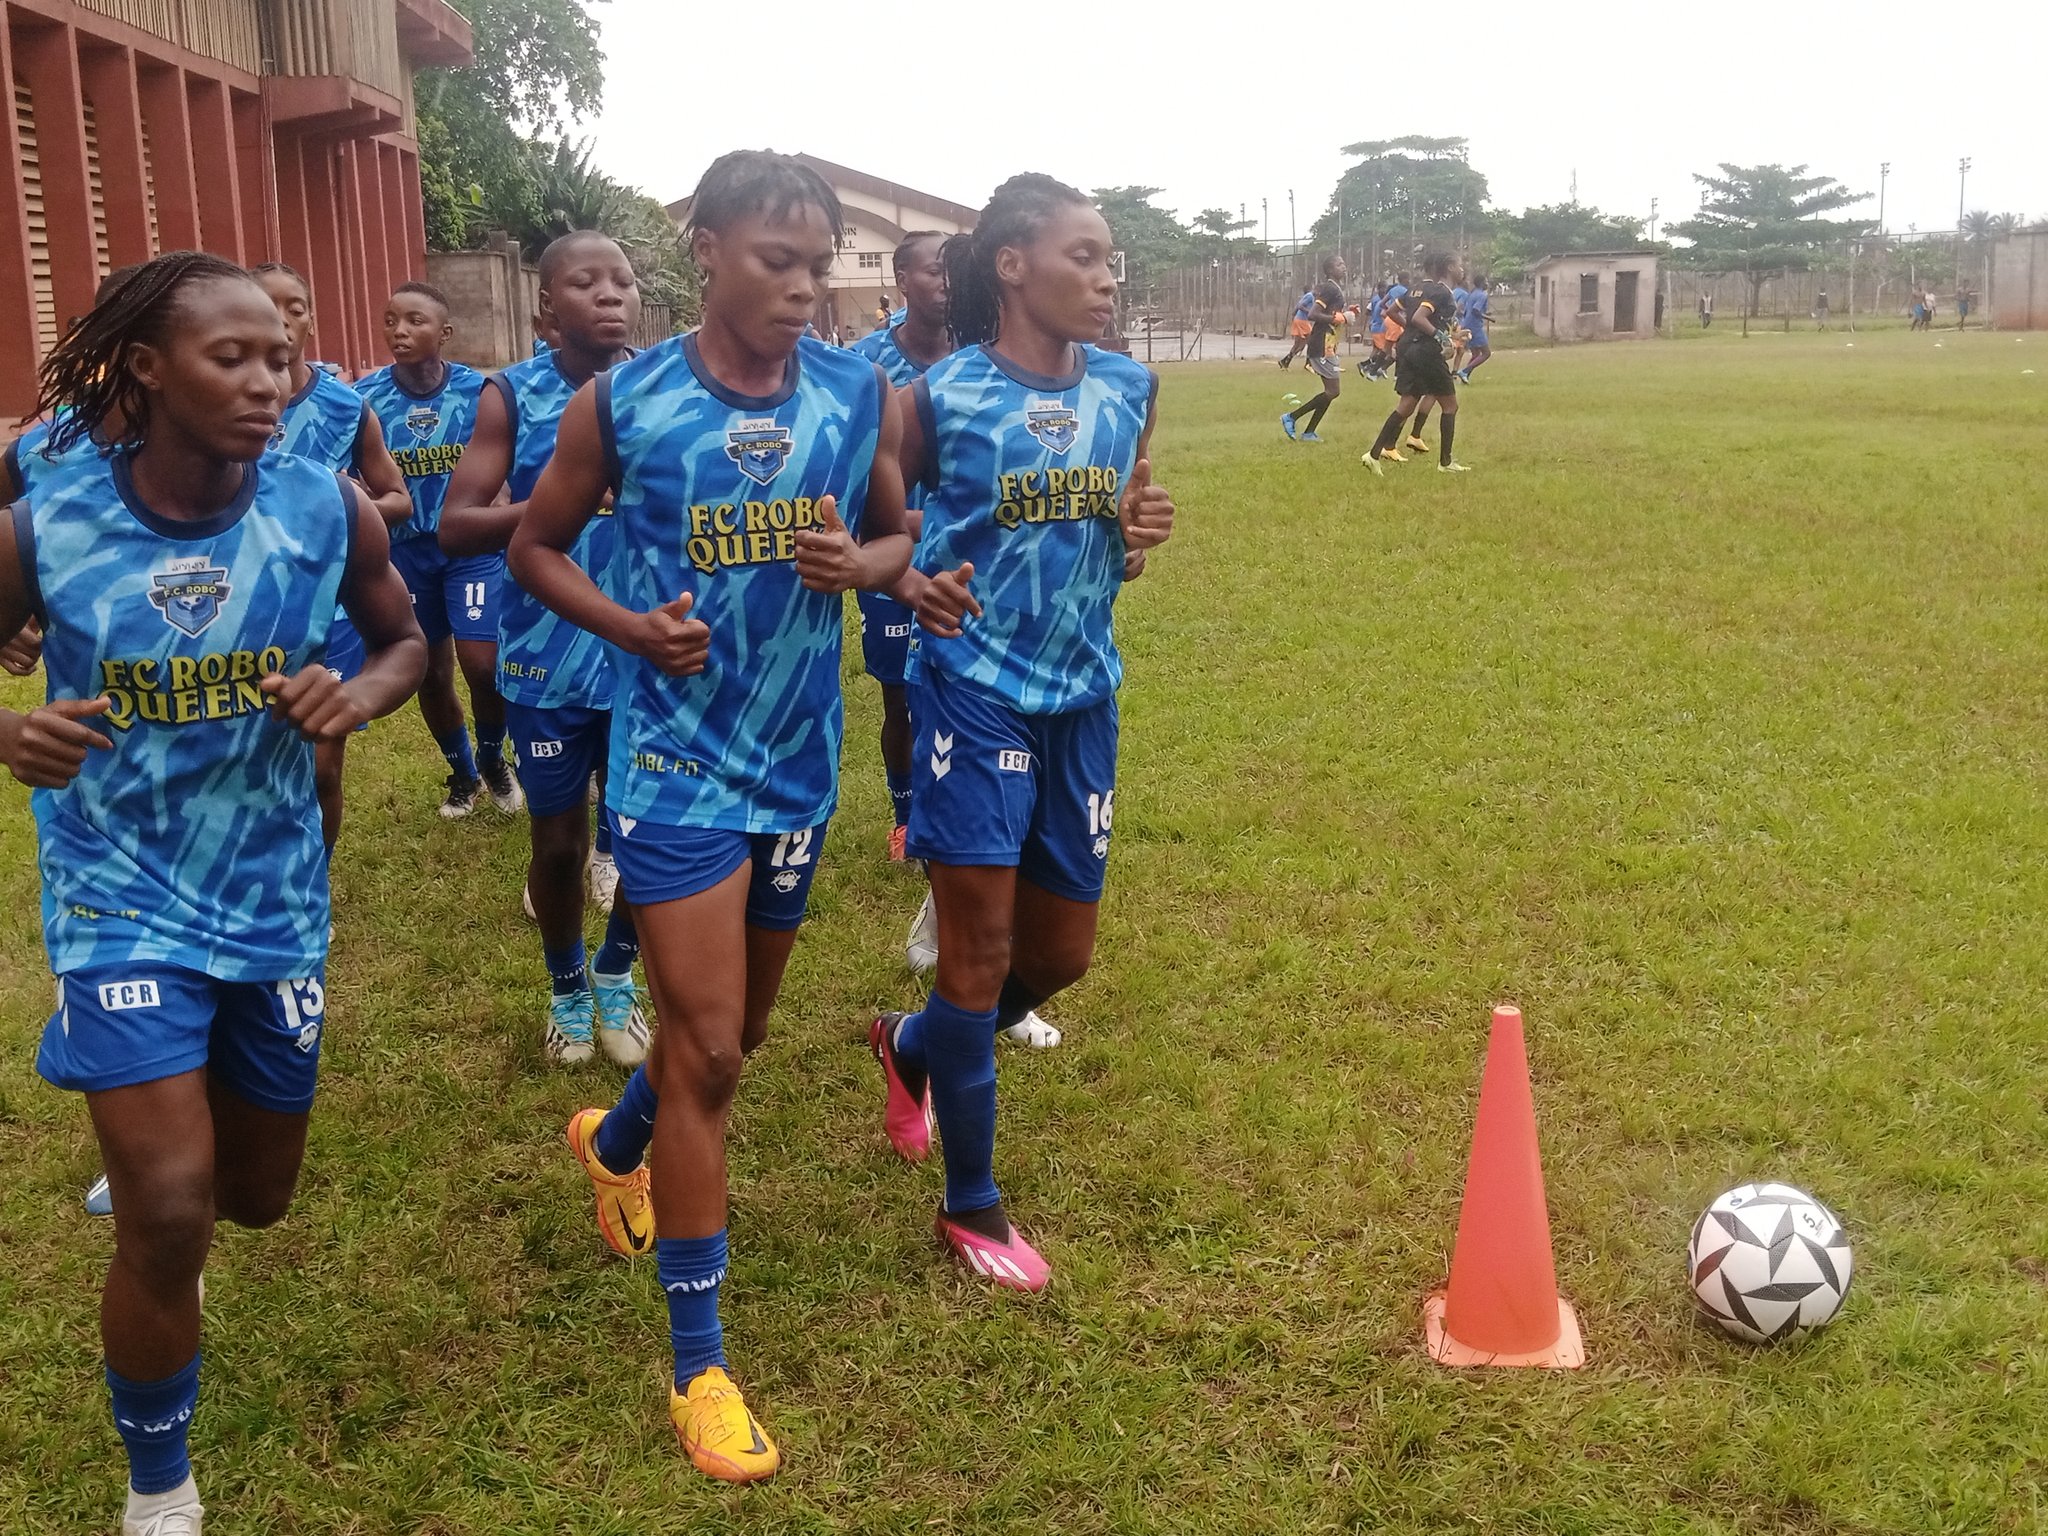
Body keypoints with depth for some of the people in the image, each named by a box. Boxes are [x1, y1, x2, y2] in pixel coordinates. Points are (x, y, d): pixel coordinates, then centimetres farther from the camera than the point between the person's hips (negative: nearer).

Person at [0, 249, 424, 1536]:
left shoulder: (329, 507, -11)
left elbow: (405, 638, 6)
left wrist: (359, 696, -17)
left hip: (276, 897, 3)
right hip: (123, 898, -3)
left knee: (258, 1195, 19)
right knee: (169, 1216, -12)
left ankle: (143, 1165, 59)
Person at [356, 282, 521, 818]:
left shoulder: (479, 391, -10)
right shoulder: (366, 398, -9)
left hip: (474, 547, -2)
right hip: (406, 552, 2)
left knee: (482, 664, -11)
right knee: (431, 674, 12)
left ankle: (492, 758, 20)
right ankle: (462, 773, 36)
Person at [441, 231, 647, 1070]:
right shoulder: (511, 397, -6)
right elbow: (455, 528, -13)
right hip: (548, 660, -1)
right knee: (559, 841, 12)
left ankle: (615, 976, 37)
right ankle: (566, 986, 39)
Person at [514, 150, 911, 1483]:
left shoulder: (864, 396, -3)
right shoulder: (621, 405, -9)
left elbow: (904, 534, 10)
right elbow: (538, 548, 3)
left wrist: (864, 564, -14)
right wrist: (631, 624, -16)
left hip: (801, 761, 4)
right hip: (678, 760, -4)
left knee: (739, 1029, 20)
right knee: (707, 1050, -5)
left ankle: (614, 1144, 54)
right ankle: (699, 1360, 11)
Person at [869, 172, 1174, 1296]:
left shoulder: (1127, 390, 4)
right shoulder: (942, 394, -9)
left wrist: (1139, 536, -8)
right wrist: (912, 583, -20)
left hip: (1082, 696, 6)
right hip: (976, 688, -5)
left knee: (1062, 952, 14)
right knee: (981, 949, -1)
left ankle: (910, 1047, 43)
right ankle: (971, 1206, 17)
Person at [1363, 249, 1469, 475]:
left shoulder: (1416, 289, 14)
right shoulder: (1441, 291, -11)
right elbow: (1418, 318, -23)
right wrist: (1440, 336, -25)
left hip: (1407, 348, 8)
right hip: (1427, 352, -8)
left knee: (1406, 404, 6)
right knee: (1450, 405, 6)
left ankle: (1374, 454, -5)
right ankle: (1445, 462, 8)